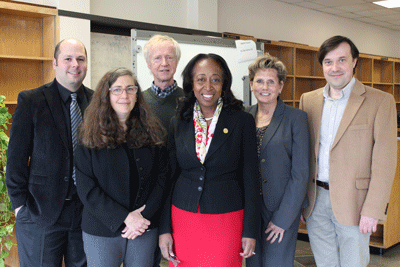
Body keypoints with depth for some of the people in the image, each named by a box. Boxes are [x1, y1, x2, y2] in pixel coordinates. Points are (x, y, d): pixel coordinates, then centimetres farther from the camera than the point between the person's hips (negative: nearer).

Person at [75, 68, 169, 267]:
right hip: (101, 232, -2)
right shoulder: (91, 137, -4)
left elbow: (162, 177, 1)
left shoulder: (151, 132, 3)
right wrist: (125, 218, -15)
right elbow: (86, 189, -9)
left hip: (145, 230, 2)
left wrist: (145, 214, -12)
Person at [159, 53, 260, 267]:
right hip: (183, 219, 2)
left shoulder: (242, 121, -5)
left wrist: (250, 231, -5)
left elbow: (250, 178, -3)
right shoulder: (178, 123, 3)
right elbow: (169, 177, 6)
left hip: (226, 219, -2)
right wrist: (164, 229, 3)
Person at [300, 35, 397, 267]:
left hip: (353, 202, -3)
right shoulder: (308, 100, 8)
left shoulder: (380, 101, -5)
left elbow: (384, 162, -8)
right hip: (316, 201, 4)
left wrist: (373, 211, -13)